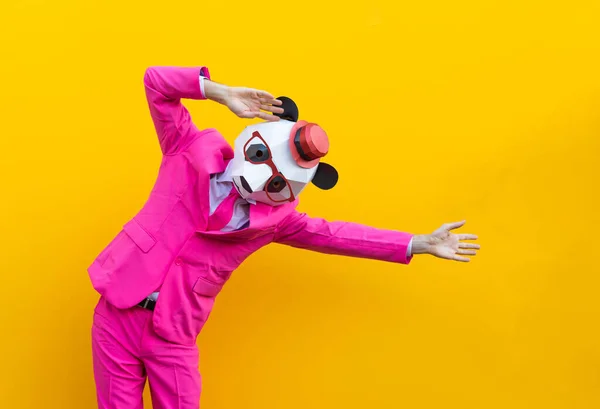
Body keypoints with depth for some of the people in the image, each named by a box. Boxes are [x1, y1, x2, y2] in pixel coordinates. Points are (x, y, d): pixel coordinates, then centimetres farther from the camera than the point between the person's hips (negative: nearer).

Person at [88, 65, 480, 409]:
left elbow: (334, 234, 11)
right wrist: (221, 92, -18)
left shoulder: (275, 216, 1)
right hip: (119, 314, -1)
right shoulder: (194, 150, -4)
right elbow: (156, 82, -6)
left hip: (173, 337, 1)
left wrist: (419, 244, 11)